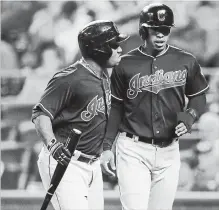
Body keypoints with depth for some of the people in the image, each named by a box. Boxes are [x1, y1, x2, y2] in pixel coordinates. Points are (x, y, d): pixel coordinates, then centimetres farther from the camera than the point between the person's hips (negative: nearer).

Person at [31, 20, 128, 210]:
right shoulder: (69, 79, -17)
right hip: (65, 163, -9)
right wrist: (52, 144, -33)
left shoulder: (104, 77, 11)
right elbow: (40, 114, -18)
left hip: (93, 164, 9)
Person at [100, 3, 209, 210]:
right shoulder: (125, 64, -1)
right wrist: (107, 147, 2)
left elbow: (198, 97, 14)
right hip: (133, 150, -2)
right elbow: (115, 107, 7)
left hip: (169, 152, 2)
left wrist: (189, 117, -7)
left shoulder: (185, 62, 2)